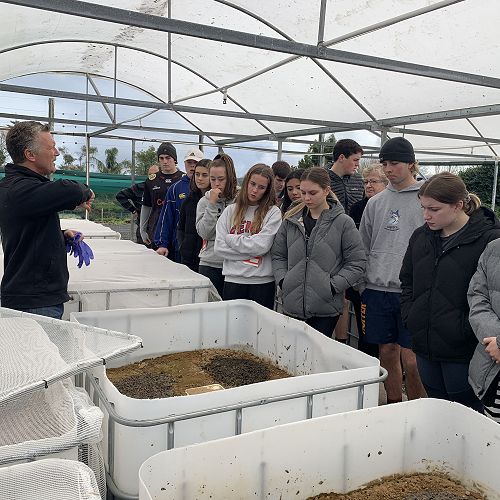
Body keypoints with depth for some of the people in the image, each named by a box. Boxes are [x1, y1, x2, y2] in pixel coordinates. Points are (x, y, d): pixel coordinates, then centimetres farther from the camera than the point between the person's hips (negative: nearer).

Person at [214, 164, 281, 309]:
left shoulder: (273, 213, -1)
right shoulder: (230, 211, 7)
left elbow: (261, 246, -13)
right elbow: (219, 248, -1)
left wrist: (231, 239, -4)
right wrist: (249, 251, -9)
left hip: (262, 282, -2)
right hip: (232, 280, 2)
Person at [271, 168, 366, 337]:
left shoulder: (343, 223, -4)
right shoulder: (291, 220, 7)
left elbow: (357, 263, -3)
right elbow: (278, 255, 15)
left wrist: (333, 286, -11)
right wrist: (282, 280, 0)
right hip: (292, 305, 3)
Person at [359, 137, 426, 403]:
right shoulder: (375, 203, 11)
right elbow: (364, 248, 15)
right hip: (377, 289, 4)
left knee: (411, 359, -3)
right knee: (387, 352, 12)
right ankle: (393, 407, 28)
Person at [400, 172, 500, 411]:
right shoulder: (421, 236, 8)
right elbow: (406, 279, 19)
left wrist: (466, 328, -16)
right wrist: (409, 315, 8)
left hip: (462, 351, -6)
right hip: (425, 345, 6)